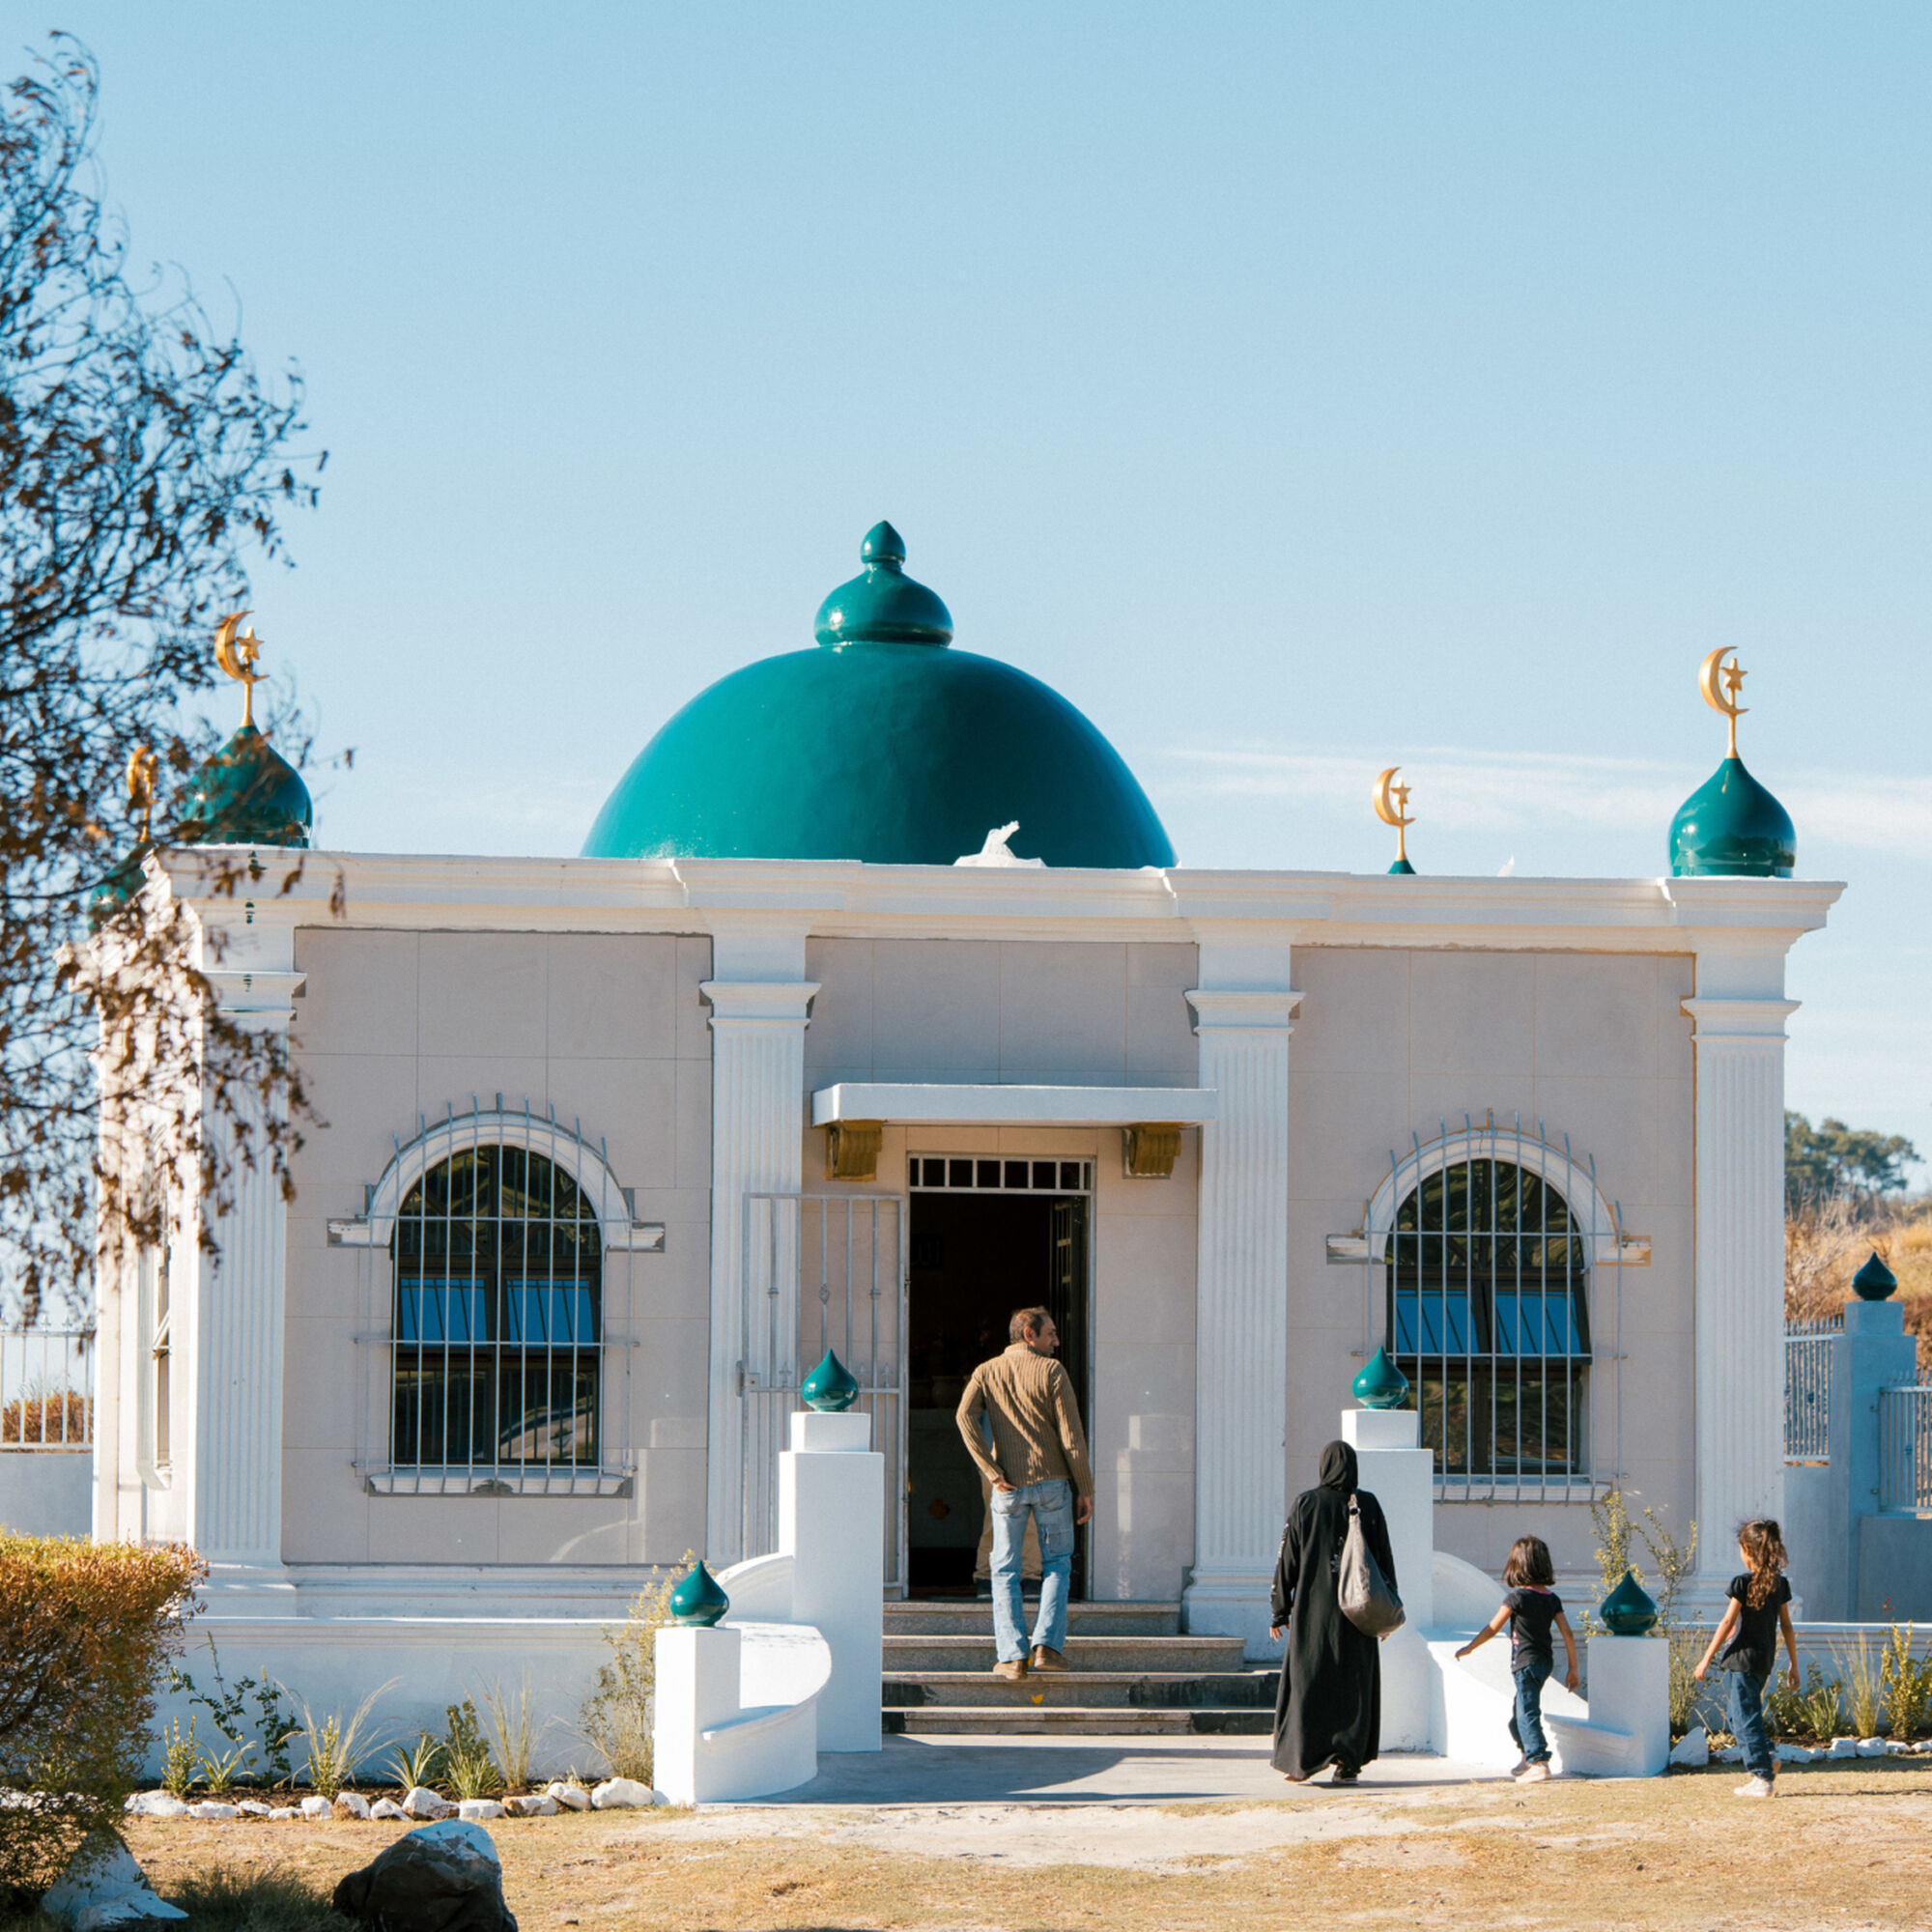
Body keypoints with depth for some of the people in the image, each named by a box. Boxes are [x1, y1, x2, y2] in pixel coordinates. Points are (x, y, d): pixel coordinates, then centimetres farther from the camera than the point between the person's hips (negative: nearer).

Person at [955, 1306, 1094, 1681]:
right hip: (1052, 1481, -2)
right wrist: (1085, 1489, -2)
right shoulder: (1052, 1372, -4)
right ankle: (1047, 1645, -1)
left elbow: (966, 1416, -12)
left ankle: (1012, 1656, -2)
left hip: (1009, 1486, 2)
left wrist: (991, 1471, -11)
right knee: (1057, 1565, 12)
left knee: (1005, 1571, 8)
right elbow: (1071, 1435, -8)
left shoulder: (986, 1373, 5)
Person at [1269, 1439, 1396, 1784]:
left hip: (1313, 1605, -1)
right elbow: (1384, 1559, 0)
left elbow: (1287, 1559, -2)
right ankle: (1347, 1762, 1)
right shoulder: (1367, 1505, -2)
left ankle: (1299, 1762, 2)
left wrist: (1280, 1610, 4)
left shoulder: (1306, 1504, -3)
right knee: (1353, 1684, 7)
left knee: (1305, 1681, 6)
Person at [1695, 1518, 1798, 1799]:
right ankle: (1767, 1759, 10)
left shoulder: (1743, 1583, -13)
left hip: (1745, 1657, -7)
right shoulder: (1780, 1583, 5)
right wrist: (1793, 1664, 15)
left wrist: (1707, 1659, -6)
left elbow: (1728, 1623, -12)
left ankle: (1763, 1779, -2)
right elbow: (1786, 1625, 9)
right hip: (1766, 1659, 7)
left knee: (1746, 1718, -1)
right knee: (1741, 1715, 21)